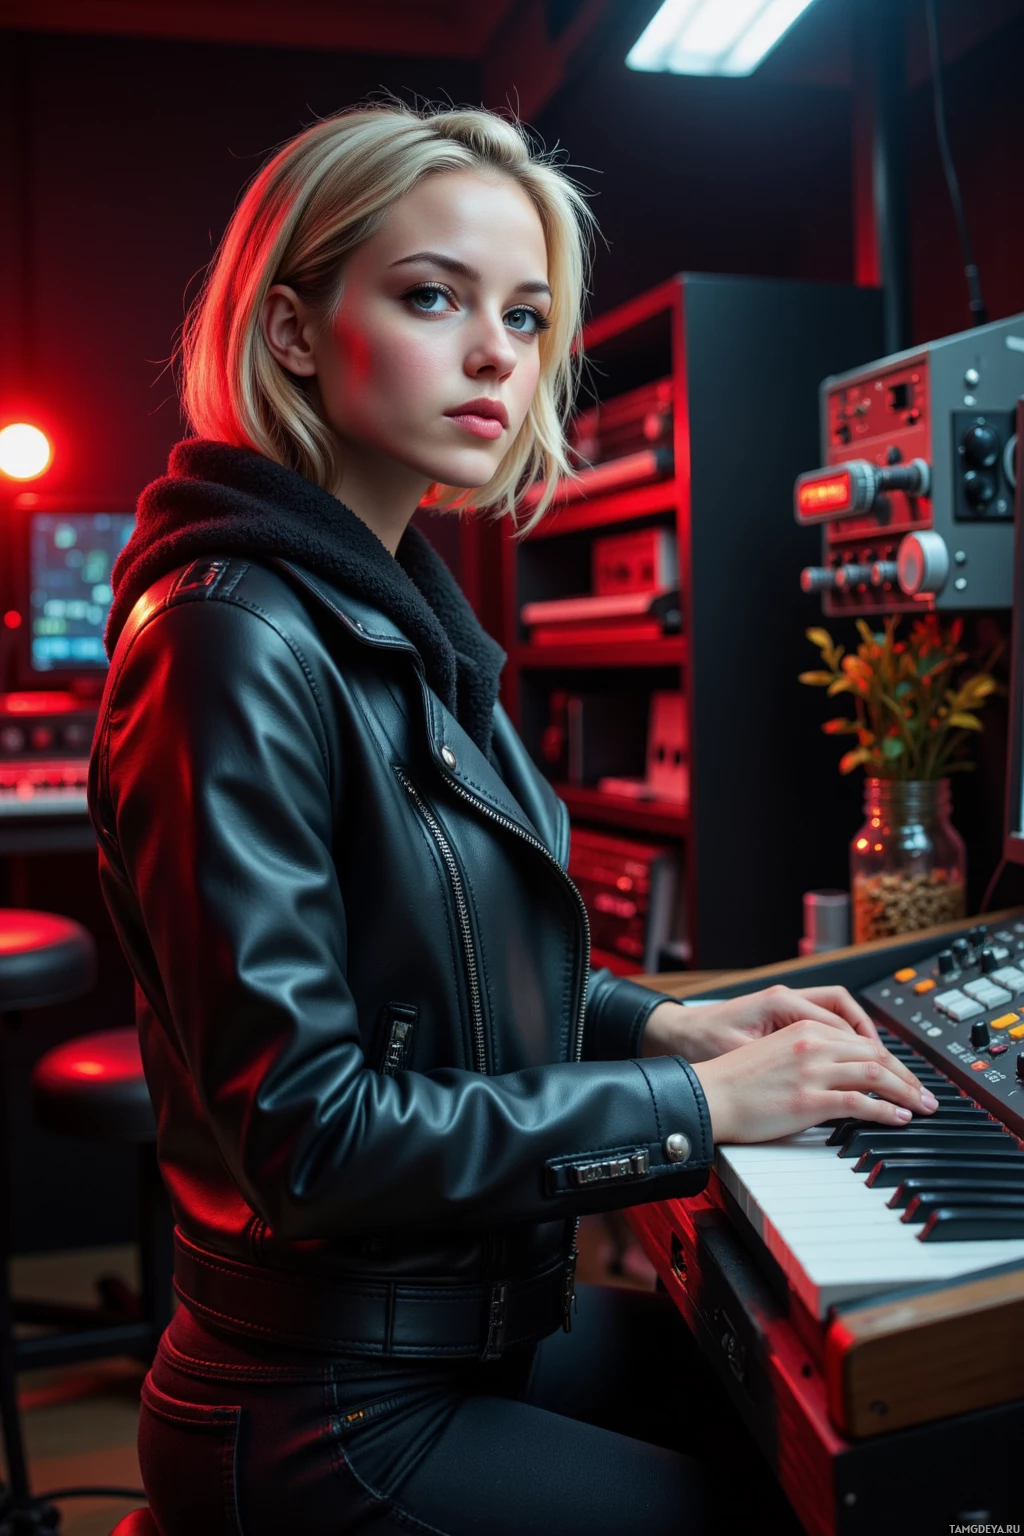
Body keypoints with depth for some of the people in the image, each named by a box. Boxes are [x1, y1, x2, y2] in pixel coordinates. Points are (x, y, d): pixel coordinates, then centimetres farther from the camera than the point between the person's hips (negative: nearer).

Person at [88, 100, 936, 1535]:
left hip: (483, 1318, 9)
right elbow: (305, 1129, -25)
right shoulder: (237, 639, -23)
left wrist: (659, 1022, 2)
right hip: (331, 1417, -8)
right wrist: (693, 1105, -19)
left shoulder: (405, 616, 6)